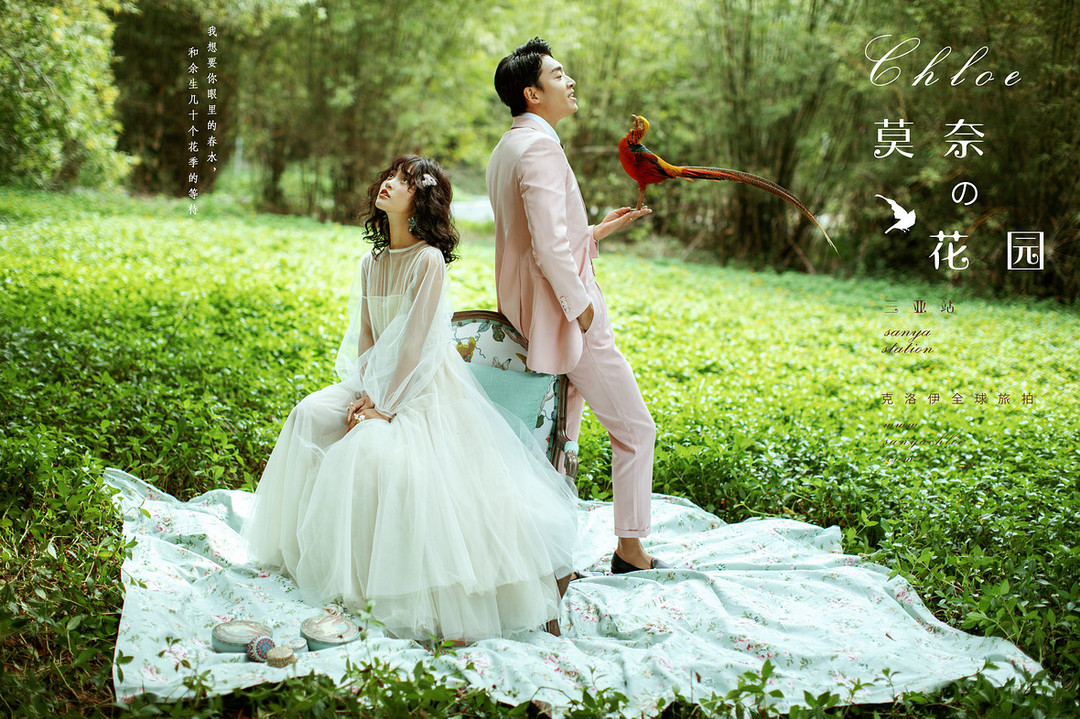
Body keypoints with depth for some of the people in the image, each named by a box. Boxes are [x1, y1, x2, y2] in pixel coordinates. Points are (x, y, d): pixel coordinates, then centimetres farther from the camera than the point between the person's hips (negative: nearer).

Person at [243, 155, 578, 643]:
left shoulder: (429, 260, -15)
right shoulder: (372, 262, 8)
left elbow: (416, 344, -19)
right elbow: (365, 336, 9)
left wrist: (384, 407, -20)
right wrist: (365, 394, -7)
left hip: (424, 389, -8)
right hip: (379, 382, 8)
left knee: (372, 449, -30)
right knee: (310, 416, -9)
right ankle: (319, 544, 5)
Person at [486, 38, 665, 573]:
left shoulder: (504, 150, 15)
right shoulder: (539, 149, -17)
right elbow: (549, 247, -25)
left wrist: (598, 231, 19)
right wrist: (581, 307, -17)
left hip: (529, 319, 10)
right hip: (564, 317, -10)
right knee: (635, 429, 3)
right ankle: (630, 549, 10)